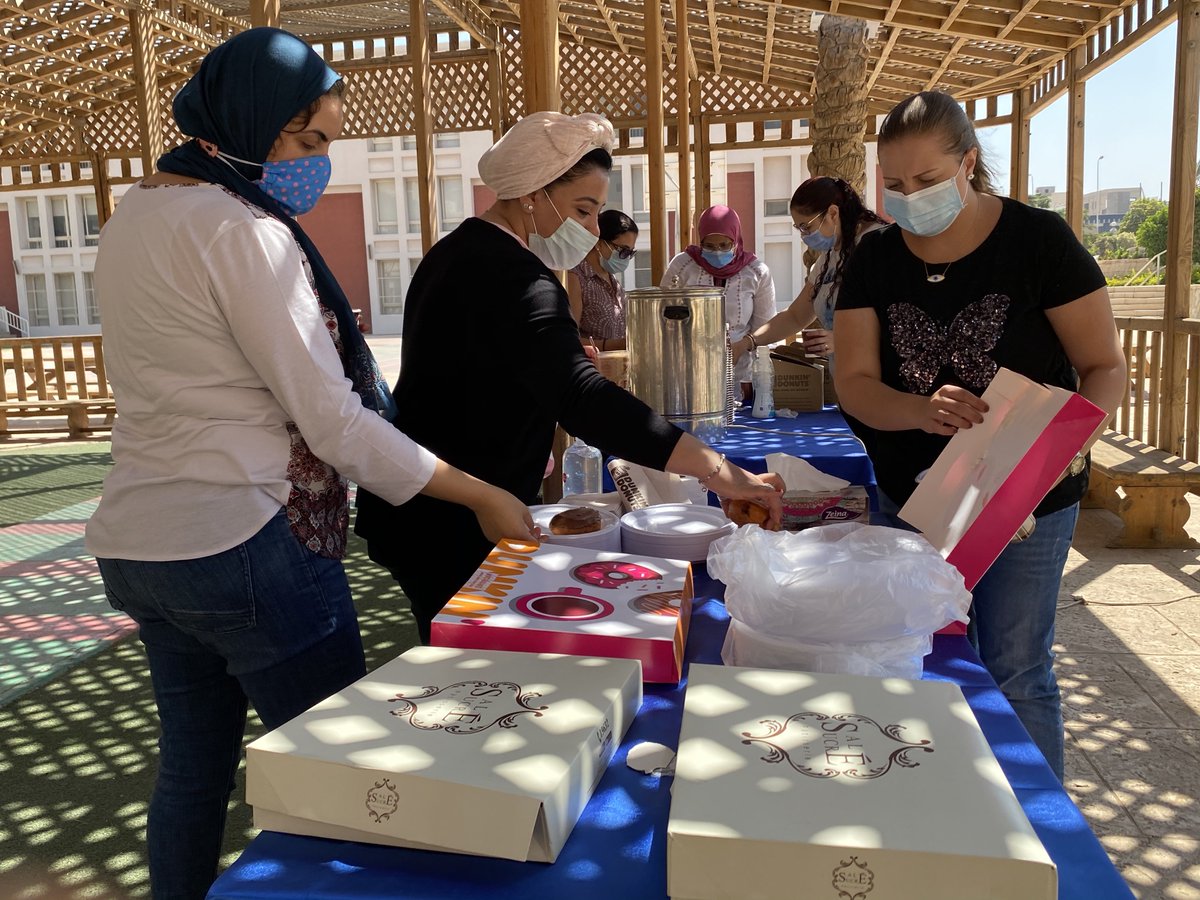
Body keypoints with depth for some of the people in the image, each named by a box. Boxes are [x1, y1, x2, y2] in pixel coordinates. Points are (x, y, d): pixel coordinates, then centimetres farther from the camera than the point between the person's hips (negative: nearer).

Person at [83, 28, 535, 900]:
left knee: (193, 762, 21)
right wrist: (482, 496, -13)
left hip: (134, 542, 9)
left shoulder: (136, 213, 11)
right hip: (247, 547, -9)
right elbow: (330, 418, -19)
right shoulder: (243, 231, -17)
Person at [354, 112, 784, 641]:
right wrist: (721, 473, -41)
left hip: (417, 513, 10)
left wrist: (524, 449, 24)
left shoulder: (456, 253, 11)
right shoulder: (515, 280, -22)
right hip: (452, 532, -10)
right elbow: (581, 398, -37)